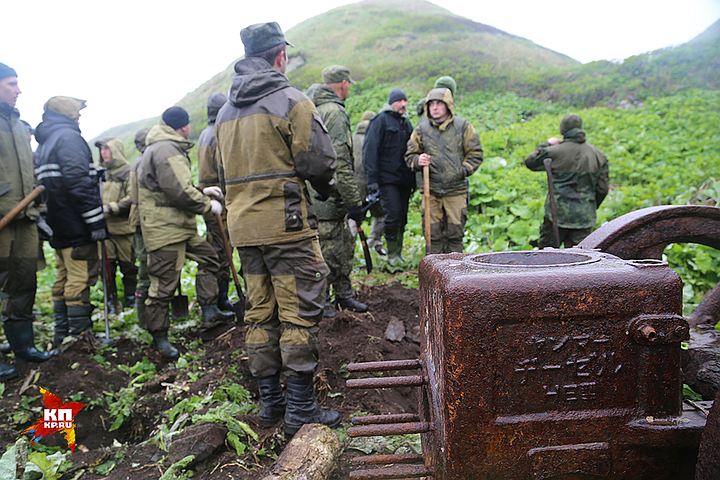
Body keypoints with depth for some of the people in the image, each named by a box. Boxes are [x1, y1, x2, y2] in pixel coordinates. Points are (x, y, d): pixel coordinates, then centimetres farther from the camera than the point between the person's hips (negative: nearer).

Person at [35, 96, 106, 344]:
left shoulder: (43, 145, 21)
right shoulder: (69, 137, -9)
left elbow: (43, 185, 21)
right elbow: (79, 183, -20)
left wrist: (46, 223, 21)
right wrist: (96, 221, -21)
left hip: (58, 227, 10)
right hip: (76, 226, -9)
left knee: (64, 279, 14)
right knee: (80, 278, -6)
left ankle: (62, 334, 21)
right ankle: (79, 335, -2)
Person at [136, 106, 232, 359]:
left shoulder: (161, 148, 18)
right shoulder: (167, 150, -17)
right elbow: (180, 193, -24)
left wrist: (202, 192, 16)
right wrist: (208, 205, -10)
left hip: (178, 227, 11)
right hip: (166, 229, -11)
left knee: (208, 257, 18)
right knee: (164, 284, -3)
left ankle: (210, 311, 22)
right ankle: (159, 336, 9)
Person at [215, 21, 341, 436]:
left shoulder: (226, 112, 15)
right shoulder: (291, 101, -8)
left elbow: (227, 169, 18)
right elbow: (319, 162, -12)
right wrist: (327, 188, 8)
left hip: (243, 226, 7)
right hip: (287, 223, -7)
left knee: (260, 313, 13)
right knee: (299, 315, -1)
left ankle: (270, 401, 22)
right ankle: (301, 409, 5)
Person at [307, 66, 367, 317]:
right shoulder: (334, 112, -15)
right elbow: (340, 163, -22)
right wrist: (354, 201, -18)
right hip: (327, 199, -10)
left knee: (344, 245, 18)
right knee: (327, 251, 1)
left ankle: (344, 294, 29)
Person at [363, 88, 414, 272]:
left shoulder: (406, 123, 18)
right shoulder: (381, 120, -4)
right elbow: (370, 150, -11)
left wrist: (413, 179, 18)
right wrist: (372, 179, -18)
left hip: (404, 179, 7)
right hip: (387, 179, -7)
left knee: (402, 217, 9)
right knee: (393, 215, -13)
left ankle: (398, 256, 21)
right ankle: (392, 257, -2)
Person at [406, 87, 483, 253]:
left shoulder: (463, 126, 2)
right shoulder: (421, 129, 5)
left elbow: (475, 154, 4)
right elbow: (410, 155, 10)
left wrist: (462, 170, -8)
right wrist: (418, 161, -12)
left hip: (456, 190, -1)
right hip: (431, 191, 1)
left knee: (455, 232, 4)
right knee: (433, 233, 6)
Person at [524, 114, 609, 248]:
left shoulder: (556, 151, -9)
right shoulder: (598, 155, 5)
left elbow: (530, 162, 5)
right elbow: (603, 188, 8)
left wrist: (547, 145, 17)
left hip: (558, 213, -3)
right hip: (584, 216, 3)